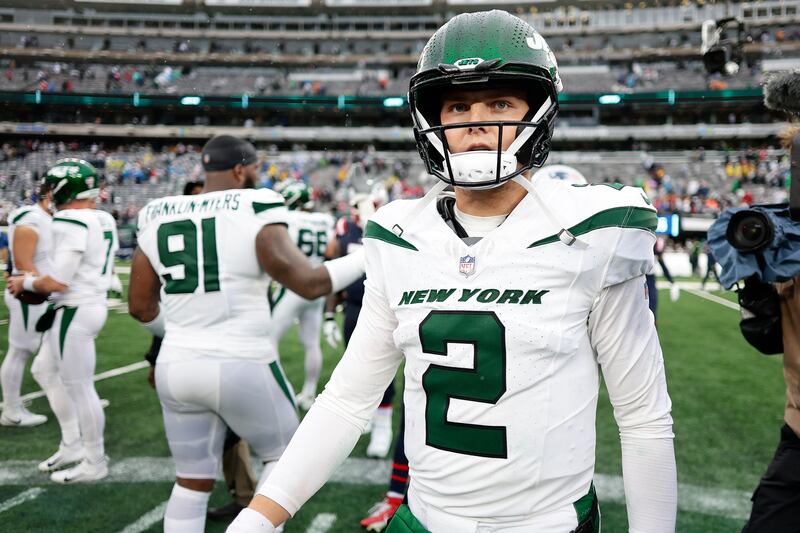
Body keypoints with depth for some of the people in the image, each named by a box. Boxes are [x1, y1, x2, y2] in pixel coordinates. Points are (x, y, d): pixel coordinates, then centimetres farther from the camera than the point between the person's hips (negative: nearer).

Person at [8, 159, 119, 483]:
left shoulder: (71, 223, -19)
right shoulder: (104, 221, 8)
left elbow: (58, 282, -21)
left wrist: (25, 282, -2)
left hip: (75, 312, -10)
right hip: (94, 304, 10)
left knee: (80, 387, 2)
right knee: (44, 370, 23)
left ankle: (95, 463, 18)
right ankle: (72, 444, 31)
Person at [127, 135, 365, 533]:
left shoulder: (158, 218, 6)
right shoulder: (254, 210, -10)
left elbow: (139, 307, 11)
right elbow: (309, 283, -14)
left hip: (177, 367, 5)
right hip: (241, 366, -5)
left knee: (192, 480, 20)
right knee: (284, 456, 21)